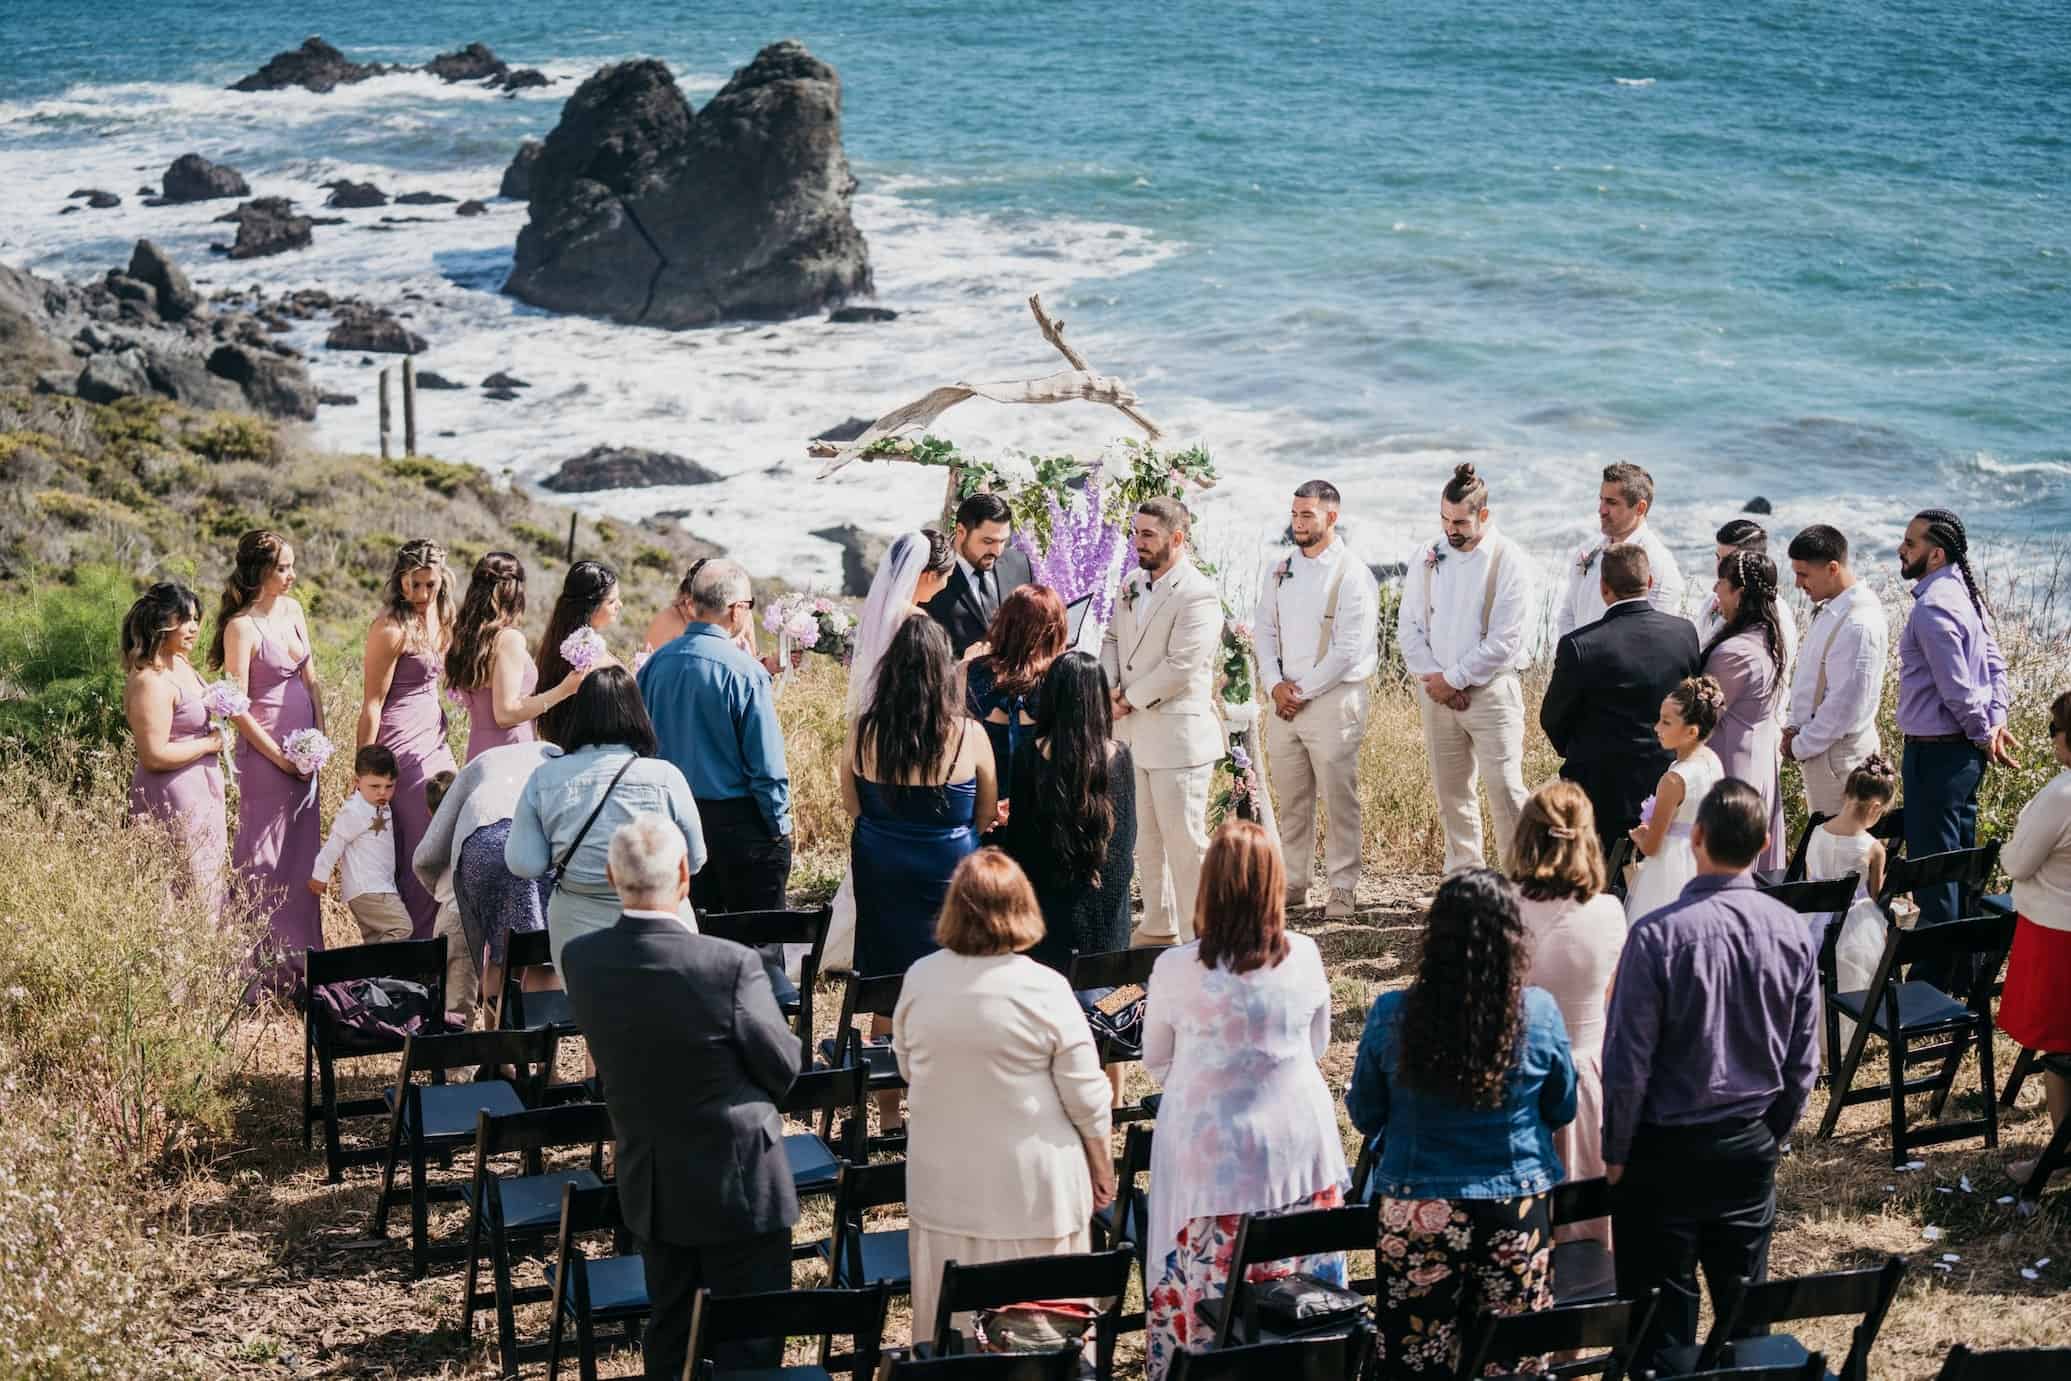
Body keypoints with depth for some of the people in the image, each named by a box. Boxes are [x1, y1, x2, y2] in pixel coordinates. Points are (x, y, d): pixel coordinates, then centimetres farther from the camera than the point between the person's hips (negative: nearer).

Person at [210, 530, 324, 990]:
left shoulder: (292, 609, 7)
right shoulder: (242, 626, -15)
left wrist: (319, 737, 5)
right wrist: (278, 754, -13)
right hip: (265, 751, -8)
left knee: (301, 850, 13)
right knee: (263, 855, -2)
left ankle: (298, 955, 22)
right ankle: (261, 965, 4)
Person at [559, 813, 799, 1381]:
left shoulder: (579, 960, -10)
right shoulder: (731, 965, -25)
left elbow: (614, 1054, 4)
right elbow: (783, 1068, -11)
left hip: (649, 1185, 5)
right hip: (737, 1184, -5)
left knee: (670, 1331, 20)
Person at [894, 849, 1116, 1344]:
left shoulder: (919, 979, -7)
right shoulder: (1044, 989, -16)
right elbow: (1086, 1097, -9)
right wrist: (1103, 1168, 7)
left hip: (944, 1186, 3)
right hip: (1032, 1191, -3)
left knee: (953, 1328, 14)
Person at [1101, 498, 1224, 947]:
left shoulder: (1197, 597, -17)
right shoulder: (1131, 585, 11)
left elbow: (1179, 669, -22)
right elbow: (1112, 639, 18)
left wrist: (1129, 701, -13)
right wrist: (1110, 686, -2)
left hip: (1178, 736, -9)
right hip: (1134, 734, 9)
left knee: (1185, 841, -4)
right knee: (1145, 838, 17)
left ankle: (1197, 937, 3)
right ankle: (1158, 926, 28)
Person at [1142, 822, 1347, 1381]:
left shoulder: (1176, 969, -15)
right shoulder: (1305, 957, -9)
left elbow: (1155, 1058, 3)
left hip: (1210, 1152, -2)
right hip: (1298, 1144, 2)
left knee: (1206, 1286, 8)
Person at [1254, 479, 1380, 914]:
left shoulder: (1352, 575, -8)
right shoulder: (1282, 572, 12)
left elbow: (1349, 649, -13)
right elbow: (1263, 631, 14)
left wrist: (1304, 692, -11)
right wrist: (1276, 684, -2)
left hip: (1333, 699, -6)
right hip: (1285, 700, 6)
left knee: (1340, 801, -3)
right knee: (1291, 801, 9)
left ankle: (1341, 889, 2)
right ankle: (1292, 886, 15)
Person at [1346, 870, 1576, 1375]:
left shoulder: (1391, 1015, -13)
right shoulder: (1539, 1012, -11)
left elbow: (1364, 1116, 1)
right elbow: (1562, 1110, 5)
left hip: (1418, 1215, -1)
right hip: (1517, 1214, 1)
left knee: (1416, 1358, 10)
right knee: (1512, 1360, 13)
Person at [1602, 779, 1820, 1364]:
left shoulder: (1657, 936, -21)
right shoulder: (1794, 933, -7)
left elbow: (1628, 1060, -15)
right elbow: (1804, 1058, 3)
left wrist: (1616, 1151, -2)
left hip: (1666, 1147, -4)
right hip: (1751, 1145, 4)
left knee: (1663, 1313, 6)